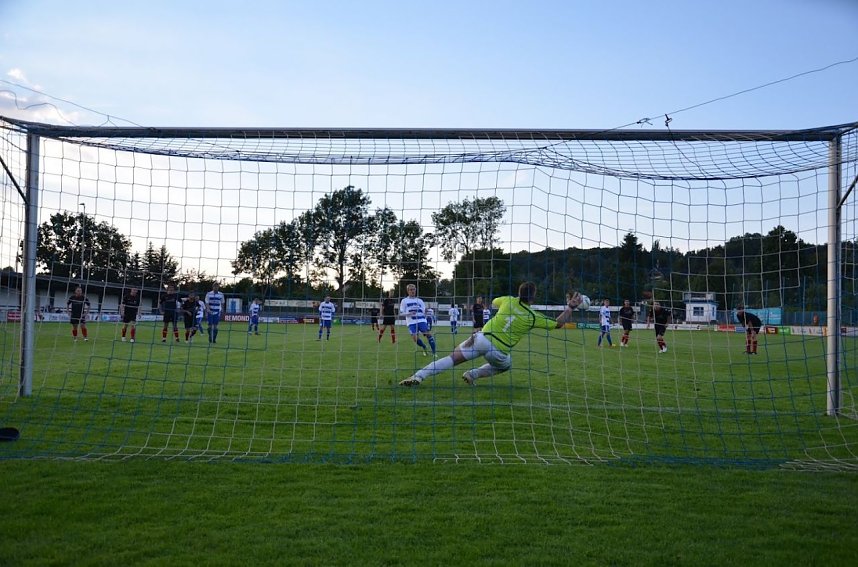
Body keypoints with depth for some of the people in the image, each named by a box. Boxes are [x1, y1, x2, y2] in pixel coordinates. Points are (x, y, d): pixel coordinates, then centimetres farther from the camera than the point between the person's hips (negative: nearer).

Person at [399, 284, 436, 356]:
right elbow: (401, 313, 4)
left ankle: (434, 352, -12)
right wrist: (409, 313, -13)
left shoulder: (419, 300, 18)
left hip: (421, 320, 2)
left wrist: (425, 311, -7)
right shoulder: (404, 301, 10)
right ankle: (424, 348, 13)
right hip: (411, 322, -1)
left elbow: (424, 312, 16)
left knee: (428, 334, -18)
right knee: (415, 338, -16)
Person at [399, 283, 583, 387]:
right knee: (505, 365, 32)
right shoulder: (533, 317, 0)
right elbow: (558, 323, 12)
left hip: (482, 338, 2)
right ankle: (474, 374, 9)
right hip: (498, 352, -1)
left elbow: (493, 302, 31)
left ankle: (418, 376, -21)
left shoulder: (509, 300, 6)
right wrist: (571, 307, 21)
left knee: (451, 359, 0)